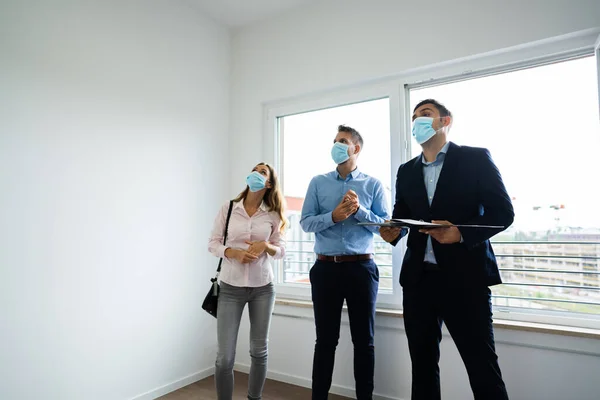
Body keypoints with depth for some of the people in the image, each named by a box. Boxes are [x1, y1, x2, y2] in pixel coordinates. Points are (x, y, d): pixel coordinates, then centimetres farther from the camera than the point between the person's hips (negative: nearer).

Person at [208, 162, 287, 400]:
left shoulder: (273, 215, 0)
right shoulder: (228, 209, -1)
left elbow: (281, 251, 3)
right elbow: (213, 243, 1)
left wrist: (265, 246, -17)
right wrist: (233, 253, -17)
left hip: (263, 287, 1)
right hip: (230, 287, -1)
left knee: (259, 351, 12)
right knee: (224, 356, 0)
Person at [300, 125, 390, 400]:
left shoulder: (373, 185, 3)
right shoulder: (318, 183, 6)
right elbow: (305, 222, -1)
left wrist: (359, 210, -17)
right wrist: (333, 216, -17)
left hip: (361, 267, 0)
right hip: (325, 267, 1)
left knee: (364, 339, 11)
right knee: (325, 339, 11)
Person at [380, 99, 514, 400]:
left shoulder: (475, 158, 0)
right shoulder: (406, 171, 14)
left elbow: (503, 212, -5)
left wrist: (461, 233, -20)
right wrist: (392, 232, -8)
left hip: (464, 276, -4)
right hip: (419, 277, 5)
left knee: (482, 366, 4)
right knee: (422, 363, 15)